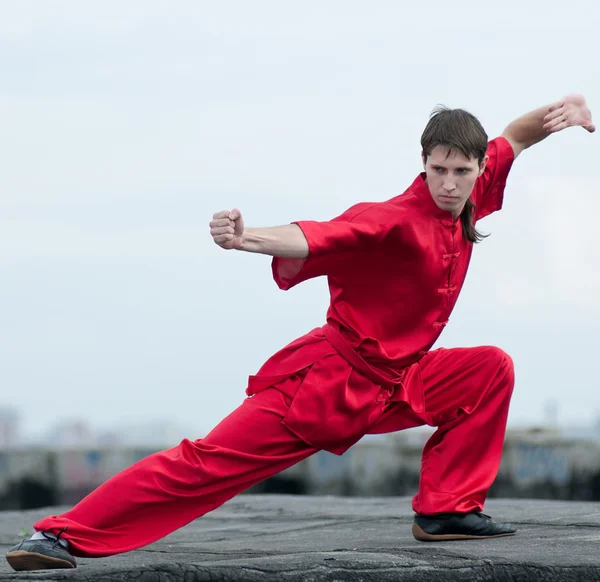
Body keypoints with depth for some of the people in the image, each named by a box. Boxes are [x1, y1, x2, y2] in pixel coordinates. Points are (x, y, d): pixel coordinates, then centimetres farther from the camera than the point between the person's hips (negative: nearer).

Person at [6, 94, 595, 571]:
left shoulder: (469, 202, 2)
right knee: (210, 460, -15)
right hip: (327, 379, -7)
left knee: (492, 368, -1)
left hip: (393, 386, 8)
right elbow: (314, 237, -38)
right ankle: (65, 534, -15)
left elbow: (513, 138, 18)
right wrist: (250, 238, -57)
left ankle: (447, 509, 2)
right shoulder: (393, 219, -21)